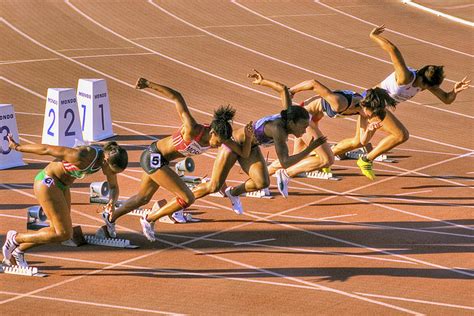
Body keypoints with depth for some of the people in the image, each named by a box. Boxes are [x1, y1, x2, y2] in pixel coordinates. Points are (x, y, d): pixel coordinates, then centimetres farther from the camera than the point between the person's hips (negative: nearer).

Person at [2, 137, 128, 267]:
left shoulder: (108, 159, -11)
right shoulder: (82, 157, -34)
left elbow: (114, 187, 5)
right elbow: (47, 149, -23)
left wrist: (112, 202, -18)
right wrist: (17, 147, -11)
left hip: (62, 186, 8)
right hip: (47, 183, -8)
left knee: (58, 231, 13)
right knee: (64, 234, -9)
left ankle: (18, 251, 29)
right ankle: (15, 238, 5)